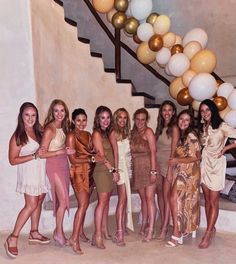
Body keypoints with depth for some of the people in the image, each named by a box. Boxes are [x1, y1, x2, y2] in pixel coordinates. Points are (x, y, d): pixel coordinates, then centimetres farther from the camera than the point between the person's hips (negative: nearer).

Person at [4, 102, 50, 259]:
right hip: (29, 173, -6)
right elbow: (13, 160, -11)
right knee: (31, 205, -8)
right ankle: (13, 239, 3)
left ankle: (34, 234, 24)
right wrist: (34, 156, -18)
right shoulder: (18, 136, -9)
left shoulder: (39, 131, 6)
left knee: (38, 202, 11)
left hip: (42, 172, 6)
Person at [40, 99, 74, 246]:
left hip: (64, 165, 7)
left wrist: (67, 151, 0)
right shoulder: (50, 129, -15)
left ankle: (59, 231, 25)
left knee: (62, 201, 11)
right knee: (63, 201, -4)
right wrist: (62, 152, -19)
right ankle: (59, 232, 14)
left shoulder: (63, 127, 7)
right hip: (54, 166, -7)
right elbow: (42, 153, -17)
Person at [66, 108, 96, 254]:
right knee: (83, 204, -11)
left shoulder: (88, 135, 10)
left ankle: (80, 231, 26)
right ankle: (74, 238, -6)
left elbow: (92, 153, 9)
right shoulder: (71, 136, -9)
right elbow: (73, 160, -12)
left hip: (89, 172, 6)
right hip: (78, 173, -6)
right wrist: (90, 159, -9)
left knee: (84, 204, 12)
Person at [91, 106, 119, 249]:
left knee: (107, 201, 12)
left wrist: (116, 170, -3)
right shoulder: (97, 134, -9)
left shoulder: (110, 132, 12)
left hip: (111, 171, 7)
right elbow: (102, 156, -12)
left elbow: (115, 151, 6)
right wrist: (113, 170, -7)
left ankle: (105, 231, 23)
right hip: (102, 171, -7)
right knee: (102, 201, -7)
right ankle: (97, 236, -3)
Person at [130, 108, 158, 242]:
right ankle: (144, 225, 25)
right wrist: (132, 169, 3)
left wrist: (153, 171, -18)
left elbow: (153, 152, -12)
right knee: (143, 198, 14)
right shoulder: (133, 133, 11)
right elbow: (133, 152, 10)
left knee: (150, 198, -6)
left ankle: (151, 230, -2)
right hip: (138, 169, 6)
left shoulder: (148, 131, -7)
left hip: (149, 168, -6)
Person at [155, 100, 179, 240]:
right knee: (160, 194, 10)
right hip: (158, 164, 6)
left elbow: (173, 151, -11)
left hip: (169, 165, -6)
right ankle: (163, 223, 22)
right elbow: (156, 148, 10)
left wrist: (170, 171, -15)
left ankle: (165, 228, 5)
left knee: (166, 195, -2)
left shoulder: (174, 128, -8)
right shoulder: (160, 127, 12)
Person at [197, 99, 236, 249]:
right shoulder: (202, 127, 9)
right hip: (205, 164, 6)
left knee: (213, 201, 0)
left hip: (216, 165, -6)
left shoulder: (221, 126, -11)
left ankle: (208, 235, 6)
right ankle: (211, 228, 24)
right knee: (207, 200, 11)